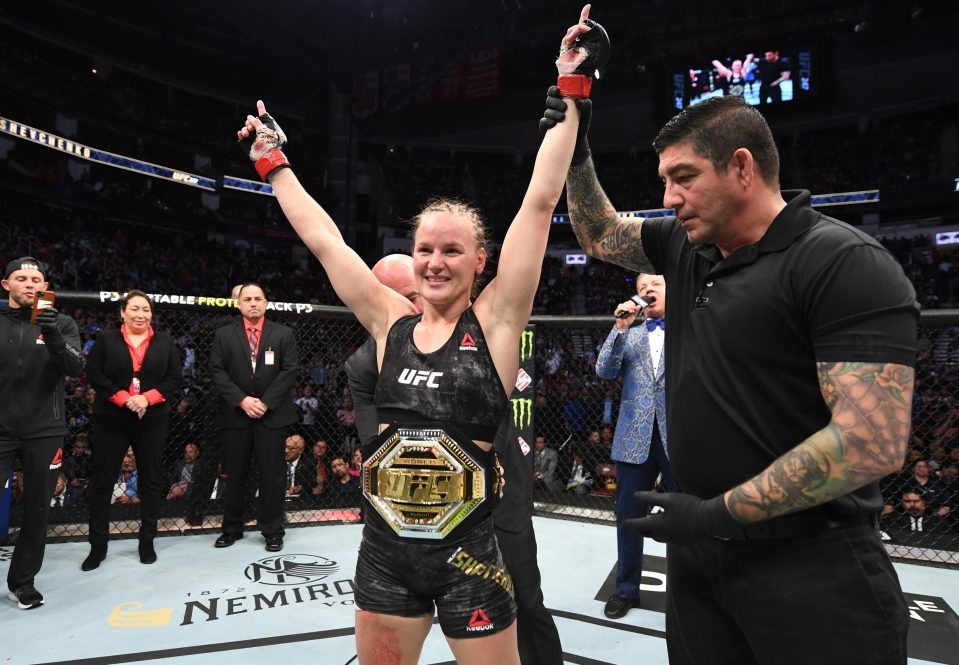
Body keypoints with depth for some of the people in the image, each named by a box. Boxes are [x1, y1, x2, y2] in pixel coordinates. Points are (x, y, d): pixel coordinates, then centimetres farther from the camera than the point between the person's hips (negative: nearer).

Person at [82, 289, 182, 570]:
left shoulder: (164, 341, 6)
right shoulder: (106, 338, 4)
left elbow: (175, 377, 1)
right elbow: (94, 373, -4)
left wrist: (148, 398, -13)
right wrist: (123, 398, -16)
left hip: (152, 420, 1)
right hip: (111, 419, -1)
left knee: (151, 480, 6)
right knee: (102, 480, 3)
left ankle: (147, 541, 18)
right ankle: (98, 545, 15)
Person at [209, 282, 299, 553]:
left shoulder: (283, 334, 5)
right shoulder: (224, 334, 7)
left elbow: (289, 371, -3)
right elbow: (217, 371, 0)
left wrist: (265, 402, -11)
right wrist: (241, 400, -12)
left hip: (272, 414, -1)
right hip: (235, 414, 1)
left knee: (272, 474, 3)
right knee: (234, 474, 10)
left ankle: (272, 530, 14)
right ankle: (232, 528, 24)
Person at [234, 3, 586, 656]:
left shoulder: (495, 321, -9)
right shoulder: (392, 323, 0)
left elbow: (541, 201, -13)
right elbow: (323, 238, 6)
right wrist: (274, 161, 13)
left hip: (467, 552, -3)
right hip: (384, 549, 4)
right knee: (377, 659, 20)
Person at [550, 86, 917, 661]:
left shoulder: (845, 264, -16)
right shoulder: (685, 248, 5)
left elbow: (873, 441, -23)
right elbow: (600, 235, 22)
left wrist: (721, 513, -19)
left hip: (812, 566, -6)